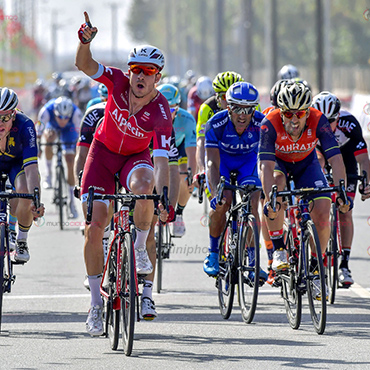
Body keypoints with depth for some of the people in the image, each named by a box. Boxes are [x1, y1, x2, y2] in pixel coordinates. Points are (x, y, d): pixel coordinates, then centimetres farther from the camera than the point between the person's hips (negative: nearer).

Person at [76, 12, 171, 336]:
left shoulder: (161, 113, -27)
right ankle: (96, 300, 2)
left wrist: (164, 198, -46)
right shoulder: (118, 81, -21)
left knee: (143, 184, -38)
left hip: (136, 156, -1)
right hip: (104, 151, 1)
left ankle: (140, 247, -13)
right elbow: (84, 65, -33)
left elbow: (161, 160, -33)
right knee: (95, 226, -8)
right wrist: (85, 41, -54)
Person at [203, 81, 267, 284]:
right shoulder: (216, 124, -34)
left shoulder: (261, 124, -31)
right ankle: (213, 253, -2)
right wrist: (216, 192, -49)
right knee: (222, 202, -22)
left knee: (251, 205, -18)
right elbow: (212, 162, -35)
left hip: (248, 160, 1)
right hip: (221, 157, -1)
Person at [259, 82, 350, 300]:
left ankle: (315, 269, 4)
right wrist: (271, 199, -53)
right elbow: (266, 165, -40)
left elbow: (336, 159, -34)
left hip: (306, 162, 2)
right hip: (278, 161, -1)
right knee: (276, 184, -35)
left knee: (322, 212, -15)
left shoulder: (318, 122, -31)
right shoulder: (270, 124, -35)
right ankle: (279, 249, -21)